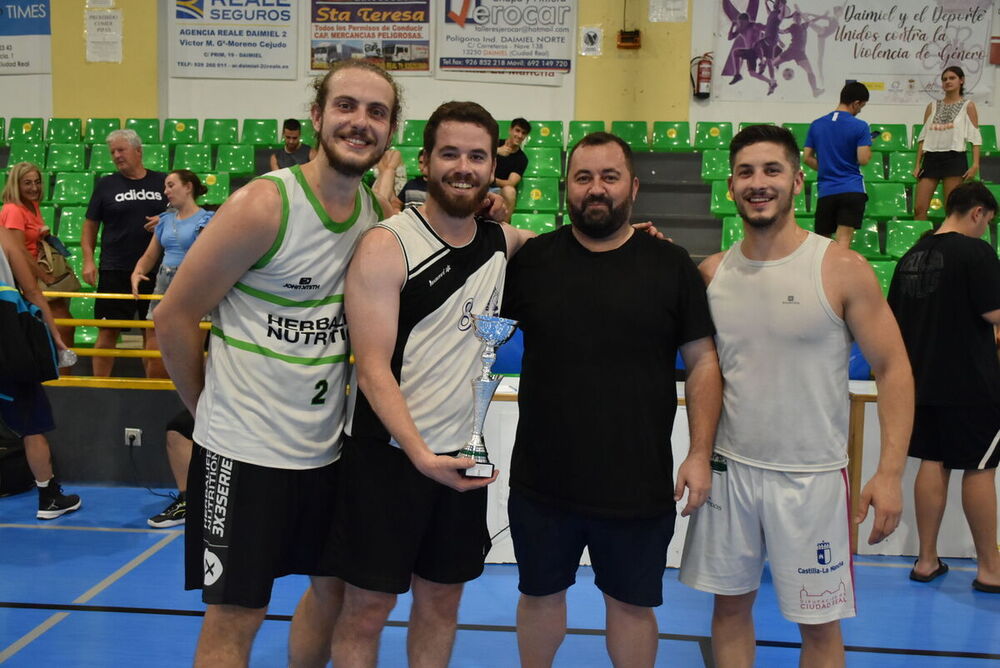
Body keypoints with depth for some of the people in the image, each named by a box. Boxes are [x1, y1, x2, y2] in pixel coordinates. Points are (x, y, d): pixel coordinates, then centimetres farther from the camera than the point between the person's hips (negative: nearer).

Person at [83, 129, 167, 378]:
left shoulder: (162, 182, 6)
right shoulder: (106, 185, 5)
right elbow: (90, 225, 8)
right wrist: (88, 260, -3)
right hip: (115, 271, -1)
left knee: (154, 333, 7)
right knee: (107, 331, 0)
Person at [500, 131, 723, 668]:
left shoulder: (672, 266, -2)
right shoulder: (531, 259, 0)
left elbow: (702, 361, 0)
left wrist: (700, 452, -6)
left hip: (641, 487, -1)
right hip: (542, 481, 1)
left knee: (632, 604, 15)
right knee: (540, 594, 19)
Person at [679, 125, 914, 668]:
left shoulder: (842, 270, -9)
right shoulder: (711, 272, 2)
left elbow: (893, 368, -7)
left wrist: (890, 472, -14)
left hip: (812, 476, -3)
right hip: (729, 468, 3)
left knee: (819, 622, 9)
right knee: (730, 603, 14)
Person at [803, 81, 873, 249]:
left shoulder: (816, 125, 7)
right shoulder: (860, 126, -6)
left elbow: (807, 158, 9)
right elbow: (863, 159, -11)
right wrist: (868, 146, 10)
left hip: (826, 191, 3)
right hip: (852, 190, -3)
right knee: (843, 241, -6)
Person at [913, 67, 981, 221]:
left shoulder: (968, 106, 5)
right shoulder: (932, 107, 14)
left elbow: (975, 138, 0)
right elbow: (923, 137, 13)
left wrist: (975, 164, -12)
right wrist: (918, 164, 6)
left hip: (954, 158, -3)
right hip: (931, 158, 3)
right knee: (919, 208, -4)